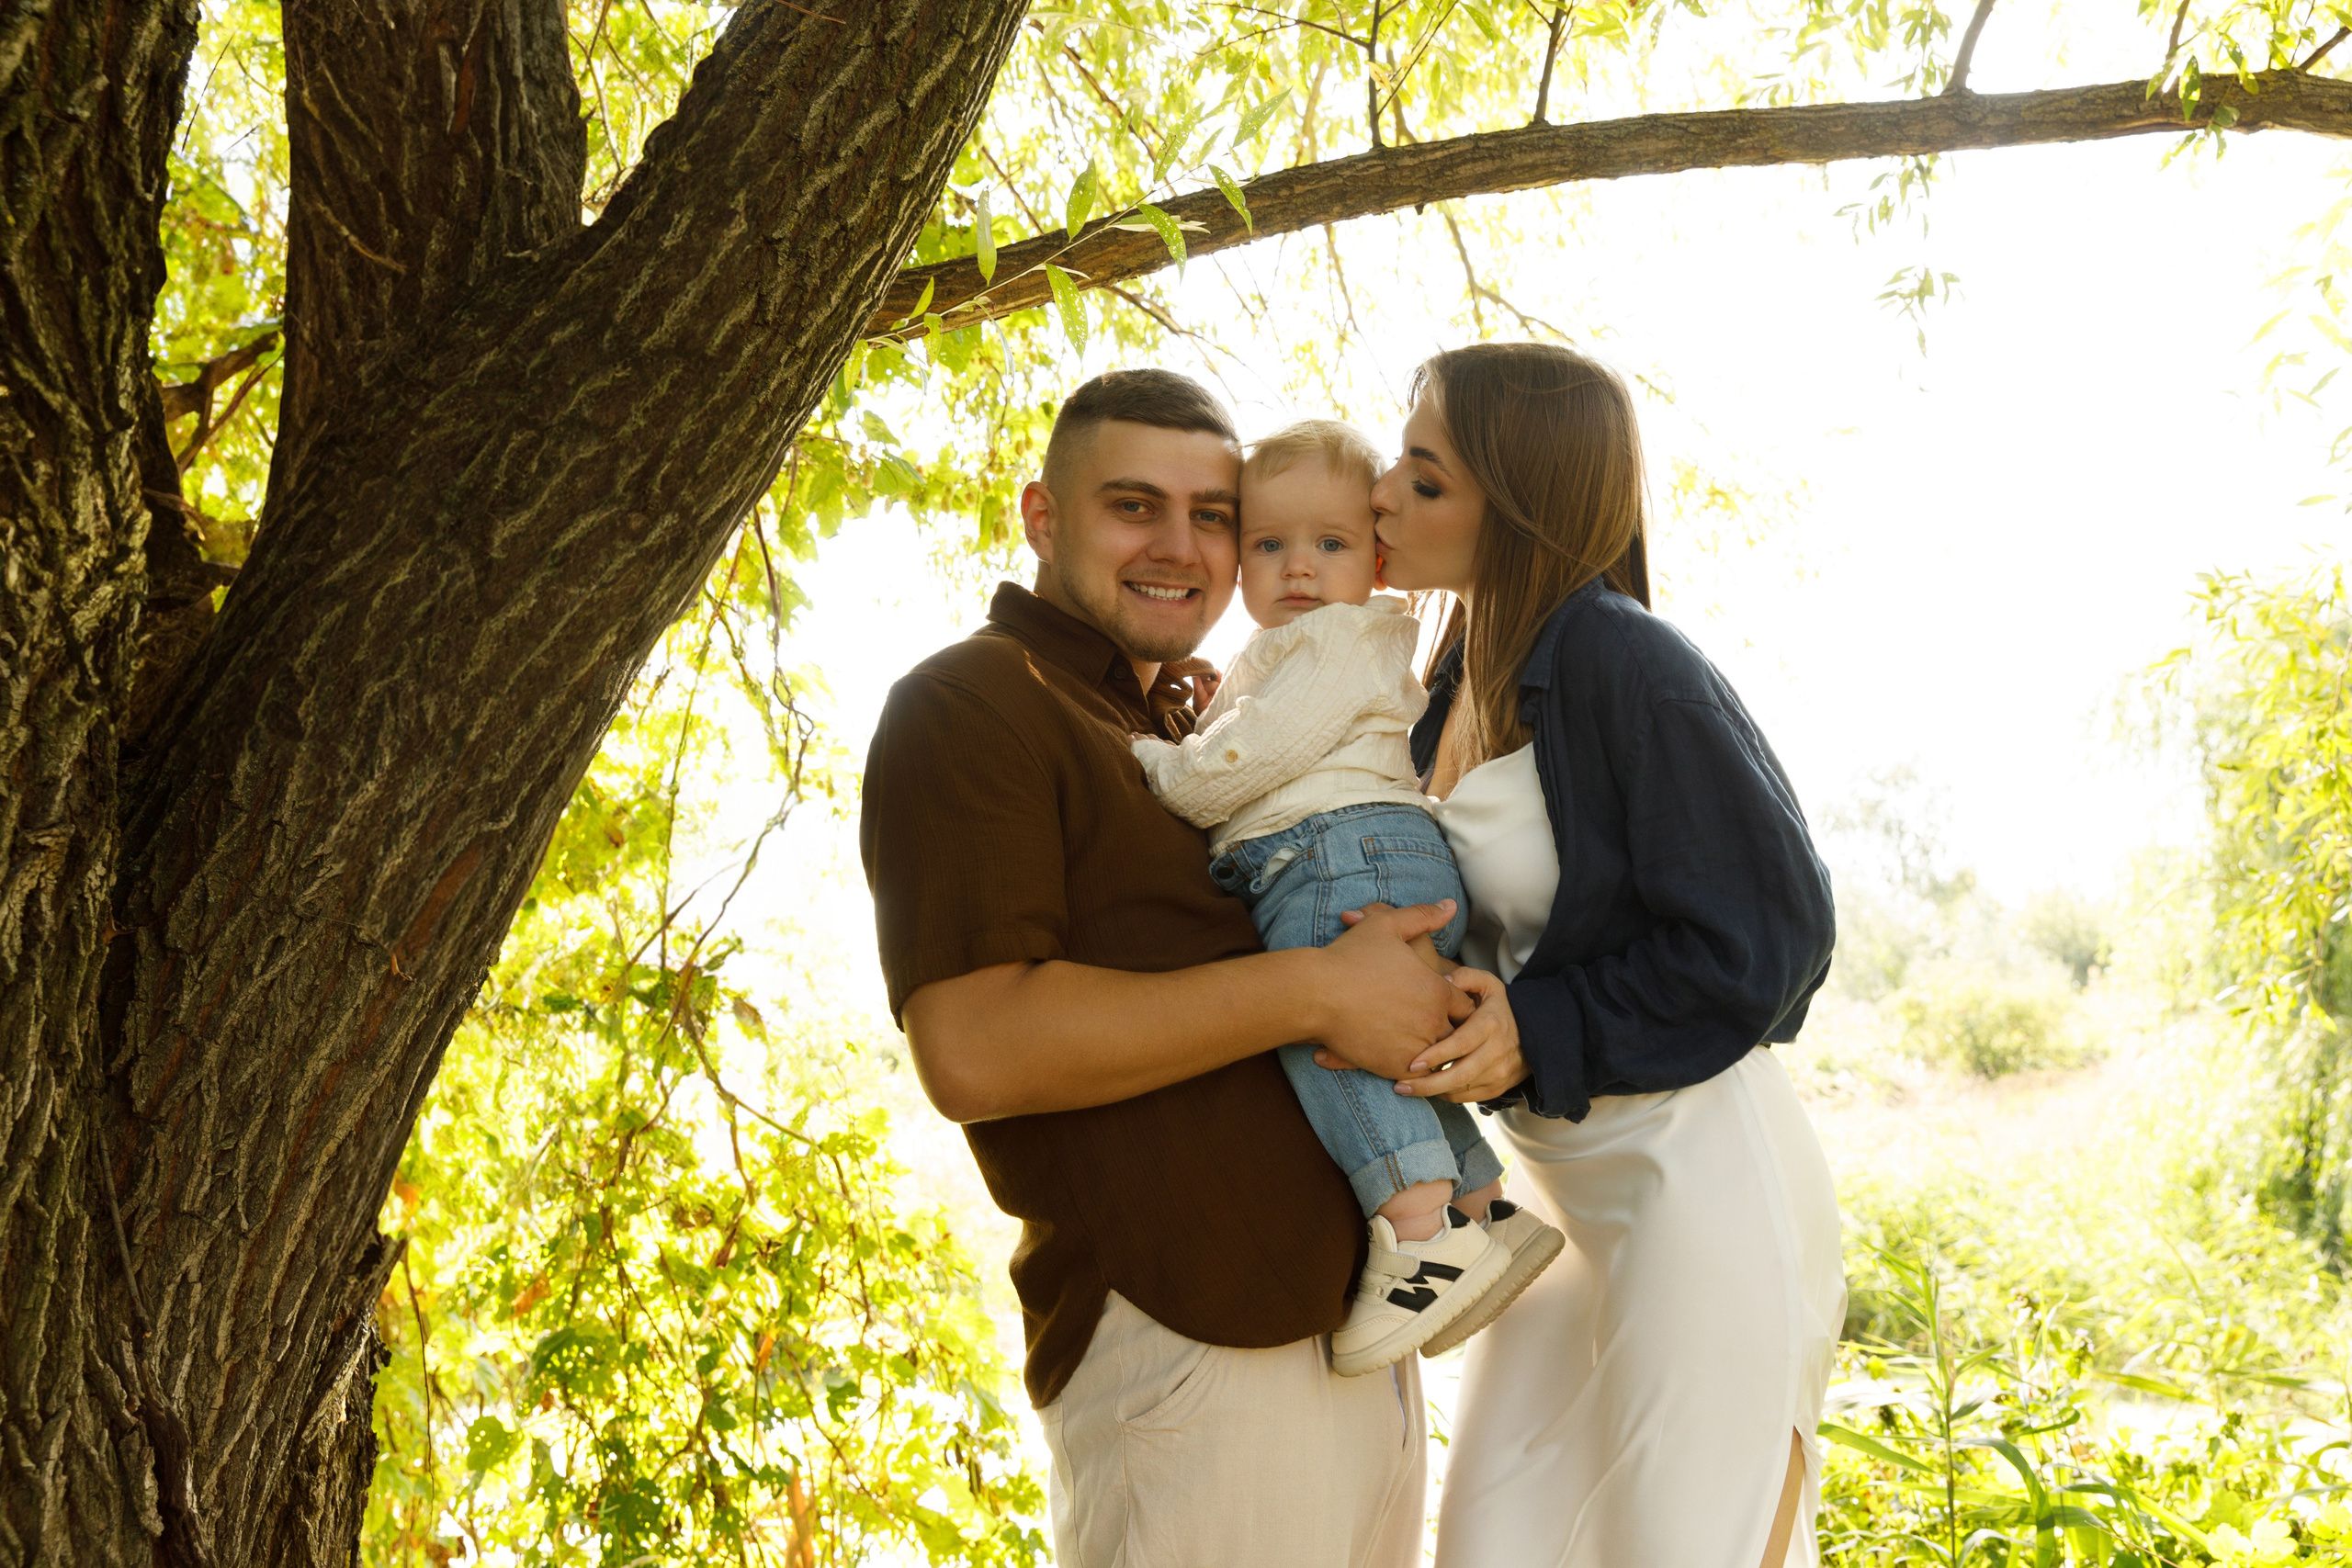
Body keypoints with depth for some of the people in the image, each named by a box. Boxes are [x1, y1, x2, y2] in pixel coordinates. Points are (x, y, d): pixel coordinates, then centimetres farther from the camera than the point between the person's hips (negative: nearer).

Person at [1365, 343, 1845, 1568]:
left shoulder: (1623, 660, -18)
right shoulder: (1461, 681, 7)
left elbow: (1755, 944, -18)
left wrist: (1532, 1037, -19)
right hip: (1559, 1175, 8)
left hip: (1700, 1177, -8)